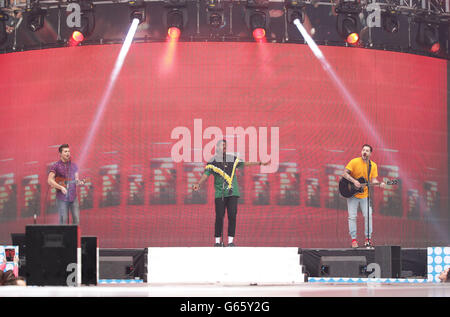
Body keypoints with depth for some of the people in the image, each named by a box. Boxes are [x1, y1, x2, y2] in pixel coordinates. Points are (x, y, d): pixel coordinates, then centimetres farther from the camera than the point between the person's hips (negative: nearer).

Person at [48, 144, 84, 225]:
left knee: (76, 220, -2)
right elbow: (50, 181, -10)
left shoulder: (74, 165, 12)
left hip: (73, 197, 4)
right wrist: (61, 187, -20)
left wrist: (78, 182, -9)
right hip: (62, 198, -4)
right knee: (63, 220, -4)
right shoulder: (55, 166, -1)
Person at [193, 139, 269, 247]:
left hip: (232, 192, 3)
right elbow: (206, 174, -8)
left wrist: (260, 163, 28)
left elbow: (244, 163, 25)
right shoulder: (212, 162, 1)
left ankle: (231, 241, -1)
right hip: (219, 193, -3)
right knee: (219, 217, -6)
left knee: (232, 216, -5)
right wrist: (198, 184, -26)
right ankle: (217, 241, 6)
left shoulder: (233, 159, 12)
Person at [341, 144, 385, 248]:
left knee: (368, 215, -3)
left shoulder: (373, 165, 3)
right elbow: (345, 174, -11)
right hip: (352, 194, -3)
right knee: (352, 216, -3)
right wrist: (354, 181, -22)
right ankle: (353, 239, 4)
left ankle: (368, 239, 6)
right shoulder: (354, 162, -9)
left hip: (365, 194, 3)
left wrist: (379, 184, -18)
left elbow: (373, 179, 2)